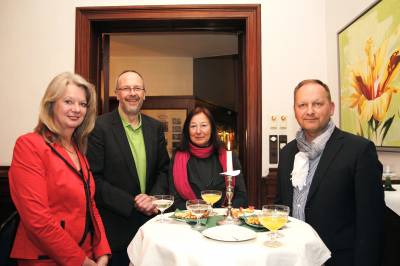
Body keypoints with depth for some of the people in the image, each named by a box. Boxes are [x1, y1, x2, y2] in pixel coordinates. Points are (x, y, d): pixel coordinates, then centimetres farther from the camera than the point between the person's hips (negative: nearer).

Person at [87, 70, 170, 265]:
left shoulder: (155, 127, 4)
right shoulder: (100, 126, -11)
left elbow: (163, 170, 8)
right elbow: (94, 179, -14)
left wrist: (154, 199, -9)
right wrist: (131, 203, -17)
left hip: (150, 221, 5)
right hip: (114, 226, -4)